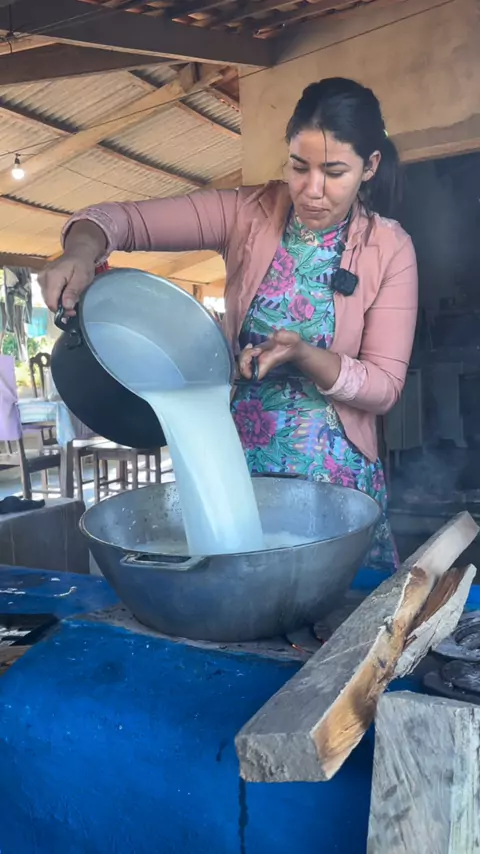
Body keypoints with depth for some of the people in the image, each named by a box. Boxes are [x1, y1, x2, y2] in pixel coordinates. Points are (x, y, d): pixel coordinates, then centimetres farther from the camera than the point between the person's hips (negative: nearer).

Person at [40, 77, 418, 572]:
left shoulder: (390, 250, -6)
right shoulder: (249, 213, -4)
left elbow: (385, 385, -8)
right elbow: (125, 219, -8)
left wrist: (304, 354, -24)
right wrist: (82, 251, -29)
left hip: (335, 477, 0)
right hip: (237, 460, 1)